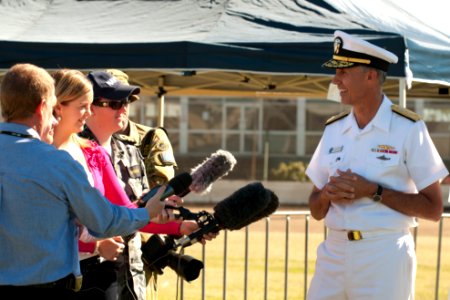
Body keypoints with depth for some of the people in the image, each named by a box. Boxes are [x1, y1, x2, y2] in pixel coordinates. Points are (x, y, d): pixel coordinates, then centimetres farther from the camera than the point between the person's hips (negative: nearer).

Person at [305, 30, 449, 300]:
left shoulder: (408, 129, -4)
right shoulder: (334, 130, 13)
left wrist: (374, 192, -14)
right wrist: (328, 193, -7)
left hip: (384, 256, -5)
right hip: (333, 254, 5)